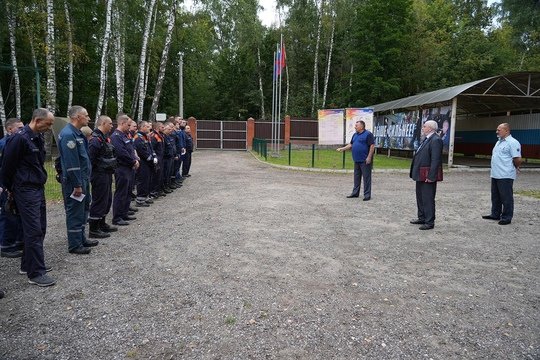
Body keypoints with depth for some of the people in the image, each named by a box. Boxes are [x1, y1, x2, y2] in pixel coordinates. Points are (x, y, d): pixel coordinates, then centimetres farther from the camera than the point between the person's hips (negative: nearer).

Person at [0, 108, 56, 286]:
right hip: (26, 191, -9)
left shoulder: (38, 138, 11)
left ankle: (28, 264, 26)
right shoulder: (19, 138, -16)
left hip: (38, 188, 9)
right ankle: (36, 273, -2)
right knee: (33, 231, -7)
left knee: (40, 229, 13)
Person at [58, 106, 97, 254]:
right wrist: (77, 185, -22)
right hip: (74, 181, -10)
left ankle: (81, 238, 30)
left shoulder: (78, 133, 13)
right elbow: (71, 163, -23)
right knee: (75, 212, 0)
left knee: (83, 209, 18)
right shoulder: (68, 134, -19)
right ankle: (74, 245, 10)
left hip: (83, 178, 10)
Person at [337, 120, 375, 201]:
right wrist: (342, 149, 10)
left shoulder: (368, 134, -10)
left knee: (366, 177, -4)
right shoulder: (355, 135, 15)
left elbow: (372, 146, -14)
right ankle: (355, 193, 22)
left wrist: (369, 157, -19)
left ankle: (367, 195, 0)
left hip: (365, 161, -8)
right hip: (357, 160, 8)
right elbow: (351, 145, 21)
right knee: (356, 177, 14)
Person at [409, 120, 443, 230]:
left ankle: (429, 222, 7)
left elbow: (436, 160, -22)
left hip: (428, 176, -10)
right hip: (421, 175, 10)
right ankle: (422, 218, 31)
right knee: (420, 197, 19)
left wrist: (431, 176, -24)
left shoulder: (435, 140, -16)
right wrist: (415, 172, 15)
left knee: (428, 199, -2)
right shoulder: (427, 139, 15)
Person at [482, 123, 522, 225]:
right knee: (495, 197, 16)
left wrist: (515, 168, 0)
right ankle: (495, 215, 27)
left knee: (506, 198, -1)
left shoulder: (512, 143, -13)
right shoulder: (499, 142, 17)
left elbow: (518, 159, -16)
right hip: (495, 174, 9)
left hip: (505, 176, -9)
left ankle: (506, 217, 7)